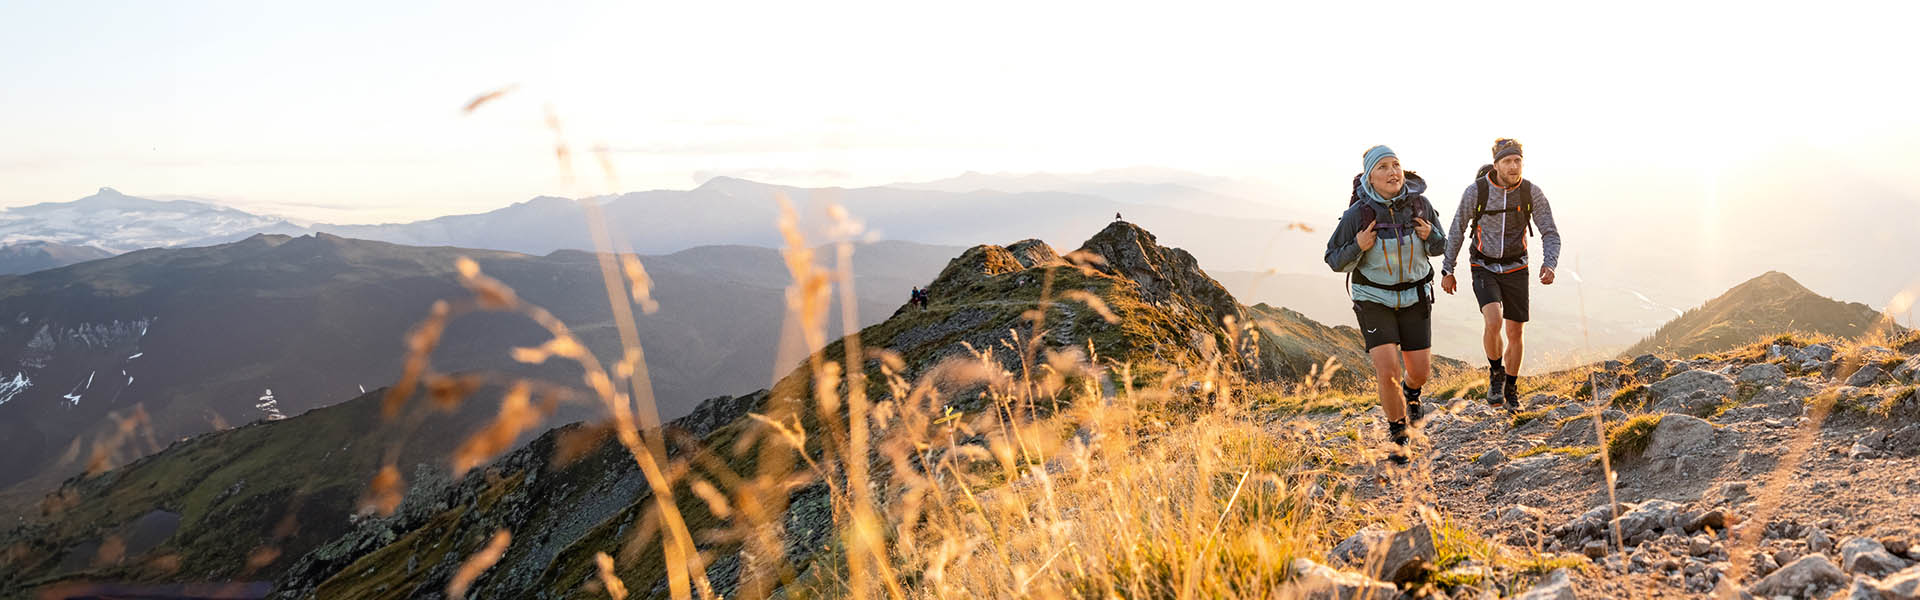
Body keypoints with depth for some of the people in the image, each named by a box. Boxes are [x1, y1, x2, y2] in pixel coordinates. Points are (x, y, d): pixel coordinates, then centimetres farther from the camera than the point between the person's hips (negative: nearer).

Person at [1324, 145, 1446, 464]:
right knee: (1387, 371, -13)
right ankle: (1398, 435, 10)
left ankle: (1411, 389, 45)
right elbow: (1335, 261, -9)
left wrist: (1430, 236, -19)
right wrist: (1358, 247, -29)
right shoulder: (1358, 214, -18)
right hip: (1374, 299, -3)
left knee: (1421, 370, 6)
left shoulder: (1419, 204, -10)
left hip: (1414, 297, 3)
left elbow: (1439, 247, 4)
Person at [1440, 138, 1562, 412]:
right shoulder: (1476, 191, -17)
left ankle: (1511, 389, 29)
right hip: (1484, 269, -2)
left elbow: (1551, 234, -9)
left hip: (1515, 270, 2)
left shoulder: (1532, 192, -13)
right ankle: (1496, 373, 3)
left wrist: (1549, 265, -29)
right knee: (1493, 323, -24)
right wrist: (1447, 271, 0)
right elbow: (1457, 230, -4)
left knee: (1515, 333, 7)